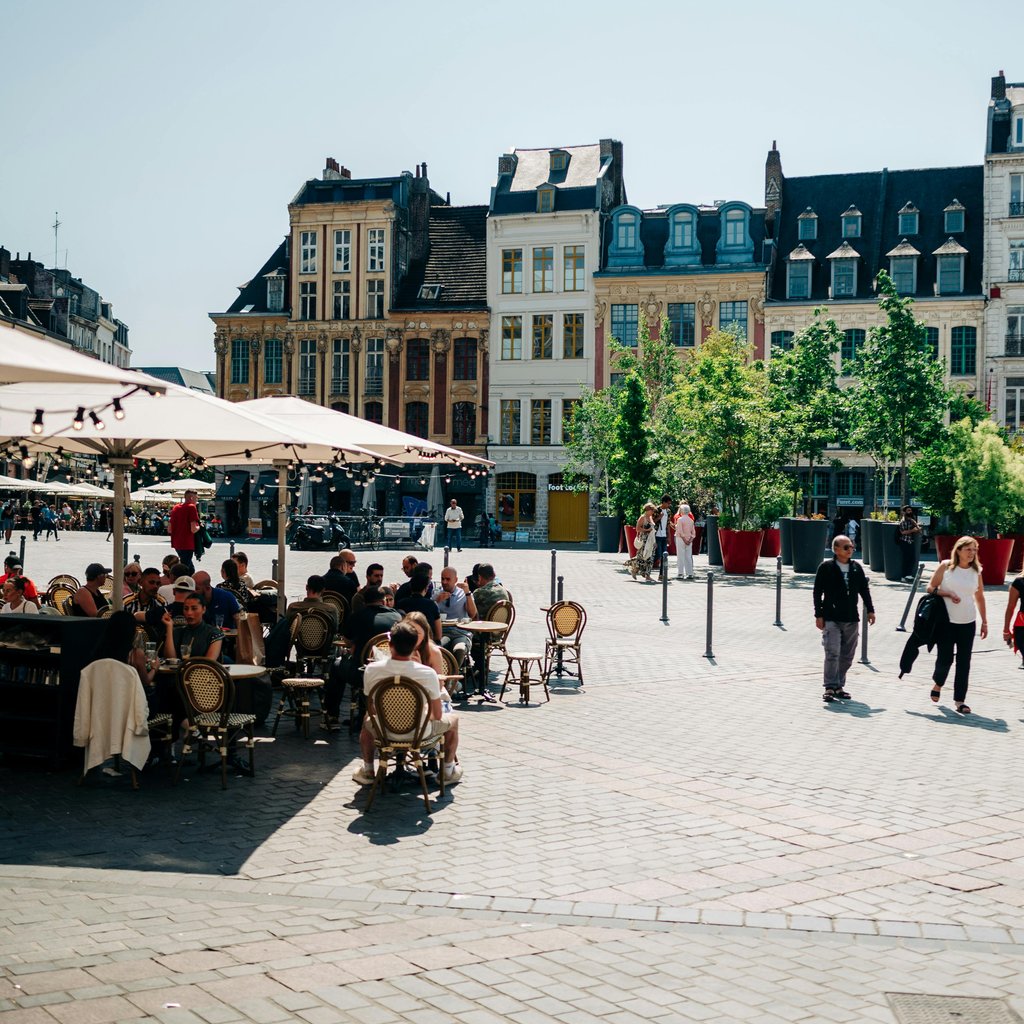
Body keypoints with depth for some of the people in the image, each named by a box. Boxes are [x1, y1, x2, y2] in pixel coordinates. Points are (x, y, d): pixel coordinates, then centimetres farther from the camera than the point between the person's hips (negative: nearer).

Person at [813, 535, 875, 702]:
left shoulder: (857, 568, 9)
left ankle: (839, 686, 19)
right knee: (832, 653, -13)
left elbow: (864, 590, 15)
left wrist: (870, 610, 9)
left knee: (847, 656, 8)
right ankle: (830, 688, -9)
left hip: (851, 619, 5)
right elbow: (817, 592, -4)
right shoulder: (826, 567, -5)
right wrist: (818, 615, -7)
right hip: (831, 618, -5)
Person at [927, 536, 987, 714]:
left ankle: (959, 701, 7)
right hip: (946, 621, -2)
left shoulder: (976, 571, 4)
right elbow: (931, 588, 0)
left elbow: (979, 597, 12)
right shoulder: (946, 566, -4)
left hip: (968, 623, 2)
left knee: (964, 662, 1)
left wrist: (984, 622, 12)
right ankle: (938, 684, 31)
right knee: (945, 658, -1)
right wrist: (948, 594, -16)